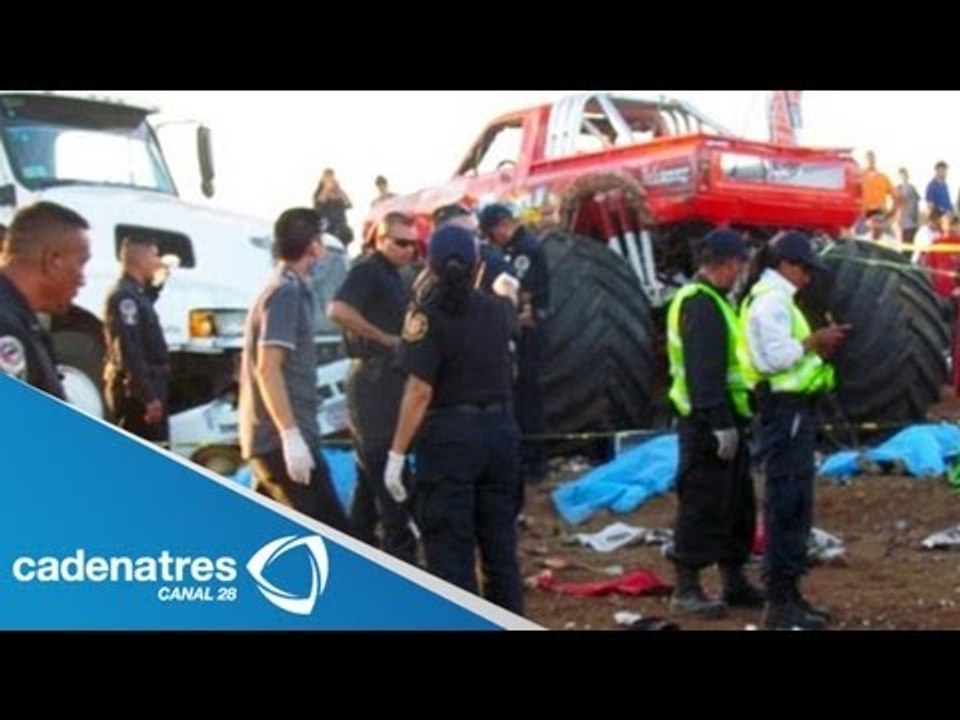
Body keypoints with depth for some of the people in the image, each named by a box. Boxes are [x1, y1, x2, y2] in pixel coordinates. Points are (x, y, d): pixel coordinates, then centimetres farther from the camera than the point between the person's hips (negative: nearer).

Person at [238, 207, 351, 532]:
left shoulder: (285, 289, 17)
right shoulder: (287, 293, -12)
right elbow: (267, 368, -20)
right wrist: (290, 433, -25)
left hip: (269, 438, 10)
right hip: (283, 439, -10)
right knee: (333, 535, -6)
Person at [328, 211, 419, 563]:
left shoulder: (392, 275, 15)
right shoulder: (367, 271, -13)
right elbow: (338, 310, -30)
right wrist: (386, 339, -23)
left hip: (388, 381, 10)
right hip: (374, 381, -10)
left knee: (373, 473, 15)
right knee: (386, 474, -5)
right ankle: (400, 553, 0)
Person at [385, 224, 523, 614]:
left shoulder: (428, 314, -11)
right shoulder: (494, 309, 6)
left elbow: (420, 392, -18)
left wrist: (397, 453, -15)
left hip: (449, 435, -6)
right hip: (500, 430, 6)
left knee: (450, 550, 2)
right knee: (500, 542, 16)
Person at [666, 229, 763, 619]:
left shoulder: (712, 301, 18)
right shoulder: (700, 304, -17)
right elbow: (705, 372, -24)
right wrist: (720, 423, -25)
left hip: (724, 419, 11)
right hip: (708, 422, -11)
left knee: (737, 502, 16)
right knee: (702, 503, -5)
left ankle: (734, 581, 26)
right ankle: (686, 589, 2)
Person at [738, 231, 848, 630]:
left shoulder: (774, 299, 20)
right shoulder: (771, 301, -13)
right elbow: (775, 357, -23)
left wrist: (817, 344, 11)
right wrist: (815, 341, -13)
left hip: (790, 409, 11)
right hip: (785, 408, -11)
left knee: (794, 506, 15)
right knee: (787, 505, -8)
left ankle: (787, 593, 23)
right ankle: (780, 601, -4)